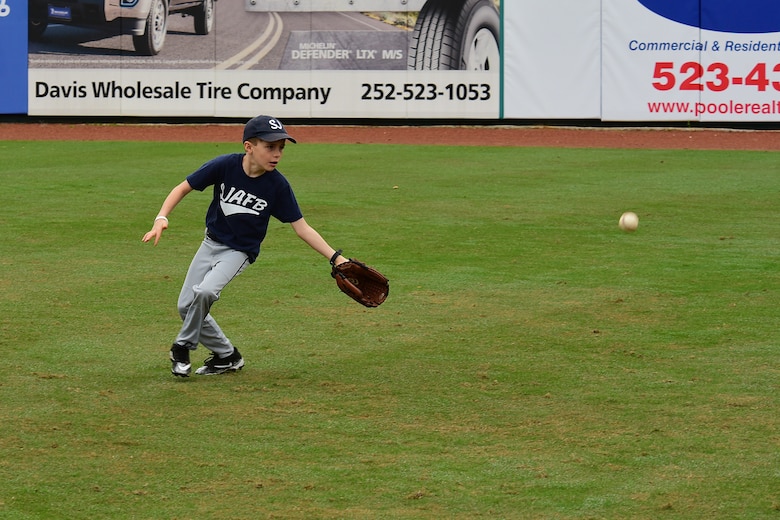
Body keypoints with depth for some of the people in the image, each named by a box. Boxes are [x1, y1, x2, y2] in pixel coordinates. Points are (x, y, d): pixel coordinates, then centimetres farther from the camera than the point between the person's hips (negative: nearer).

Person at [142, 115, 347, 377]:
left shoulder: (278, 185, -20)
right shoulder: (224, 166, -21)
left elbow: (302, 228, -13)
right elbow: (183, 188, -10)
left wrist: (336, 258, -20)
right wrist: (162, 217, -26)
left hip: (240, 251, -3)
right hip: (211, 243, 3)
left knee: (204, 292, -27)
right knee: (186, 307, 5)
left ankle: (182, 348, -3)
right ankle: (226, 356, 24)